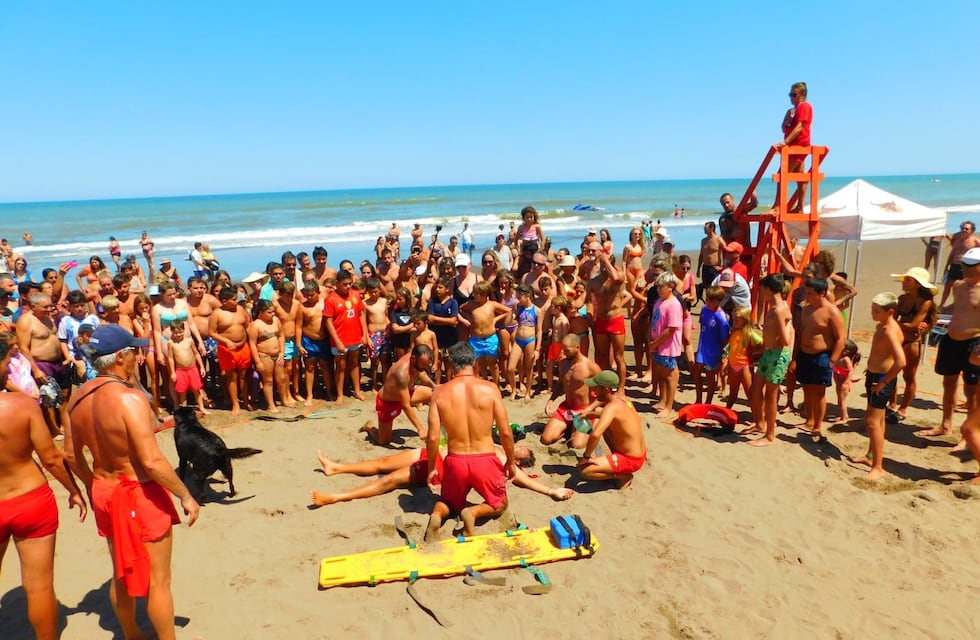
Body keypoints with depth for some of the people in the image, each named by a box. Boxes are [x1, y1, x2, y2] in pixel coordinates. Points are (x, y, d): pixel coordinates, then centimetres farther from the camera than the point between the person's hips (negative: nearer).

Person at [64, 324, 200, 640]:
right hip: (139, 494, -8)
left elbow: (71, 454, 9)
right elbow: (152, 461, -29)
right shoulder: (130, 398, -26)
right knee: (158, 580, 8)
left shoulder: (79, 398, -1)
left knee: (122, 573, 25)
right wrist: (186, 496, -18)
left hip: (104, 492, 9)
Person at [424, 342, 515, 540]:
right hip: (485, 460, -1)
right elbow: (506, 432, -7)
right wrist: (510, 462, 9)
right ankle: (473, 512, -7)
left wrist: (431, 468, 10)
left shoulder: (440, 393, -5)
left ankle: (436, 515, -5)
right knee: (499, 504, 26)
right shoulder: (490, 388, -9)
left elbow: (433, 437, -6)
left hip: (455, 461, 2)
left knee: (449, 501, 30)